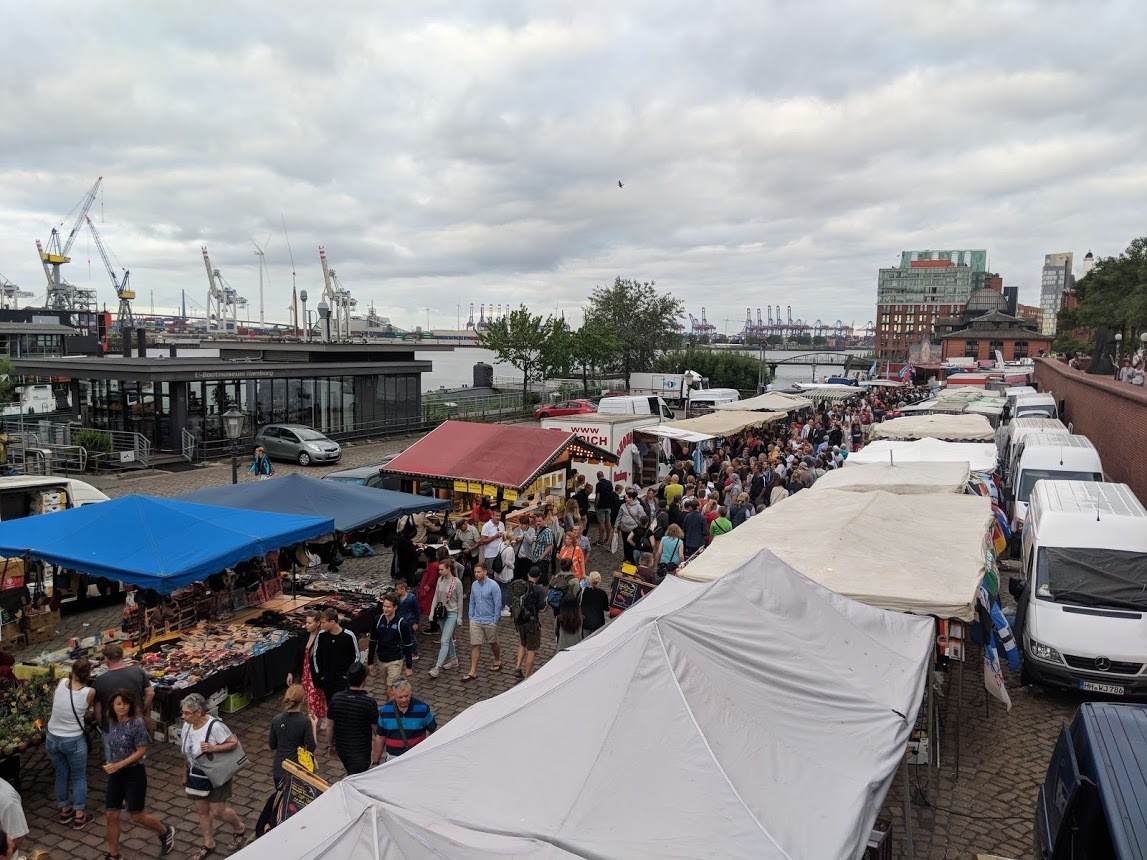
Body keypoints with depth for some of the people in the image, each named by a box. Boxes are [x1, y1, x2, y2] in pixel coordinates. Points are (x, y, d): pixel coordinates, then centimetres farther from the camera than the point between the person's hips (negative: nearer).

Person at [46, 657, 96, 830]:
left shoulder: (62, 682, -8)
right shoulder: (89, 692, -15)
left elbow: (53, 701, 13)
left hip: (52, 738, 4)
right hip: (73, 741, -4)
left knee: (61, 775, 21)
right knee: (79, 777, 13)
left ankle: (64, 811, 35)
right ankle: (80, 816, 18)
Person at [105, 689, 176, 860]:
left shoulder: (137, 723, -19)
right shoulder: (112, 722, 0)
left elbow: (141, 751, -17)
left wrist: (118, 765, -21)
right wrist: (110, 765, 11)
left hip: (134, 774, -6)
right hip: (115, 775, 6)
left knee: (137, 816, 3)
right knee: (112, 815, 7)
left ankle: (166, 832, 29)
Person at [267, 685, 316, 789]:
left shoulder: (276, 719, -5)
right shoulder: (305, 722, -17)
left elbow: (272, 746, 5)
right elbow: (311, 748, -11)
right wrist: (313, 726, -5)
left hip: (279, 768, 4)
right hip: (298, 768, -4)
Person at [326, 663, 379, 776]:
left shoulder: (336, 698, -11)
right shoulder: (369, 703, -23)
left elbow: (331, 725, 1)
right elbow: (376, 730, -12)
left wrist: (332, 745, 16)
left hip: (341, 748, 5)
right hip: (360, 751, -5)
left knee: (351, 773, 29)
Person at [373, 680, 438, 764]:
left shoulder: (423, 708, -12)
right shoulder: (385, 711, -7)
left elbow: (433, 730, 0)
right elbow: (380, 738, 4)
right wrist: (375, 761, 6)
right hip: (393, 757, 1)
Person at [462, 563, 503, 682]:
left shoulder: (493, 586, -16)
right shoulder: (474, 585, 1)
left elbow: (498, 604, -12)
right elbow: (472, 602, 11)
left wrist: (495, 620, -11)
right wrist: (471, 617, 8)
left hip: (489, 621, -4)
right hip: (476, 621, 4)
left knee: (493, 643, 16)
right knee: (475, 645, 1)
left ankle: (498, 661, 41)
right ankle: (473, 672, 3)